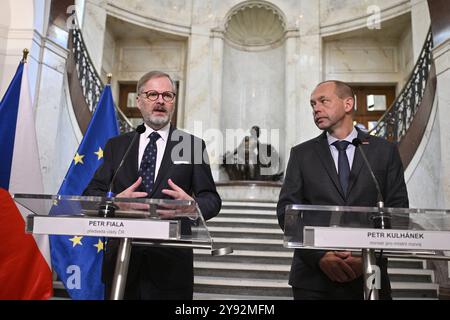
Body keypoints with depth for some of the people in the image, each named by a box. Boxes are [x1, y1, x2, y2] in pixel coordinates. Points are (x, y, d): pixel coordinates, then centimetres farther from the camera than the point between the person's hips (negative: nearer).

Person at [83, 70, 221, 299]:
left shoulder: (193, 146, 2)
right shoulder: (116, 145, 8)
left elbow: (211, 198, -1)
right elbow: (91, 193, 4)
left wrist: (192, 204, -24)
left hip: (171, 263, -1)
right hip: (121, 257, 2)